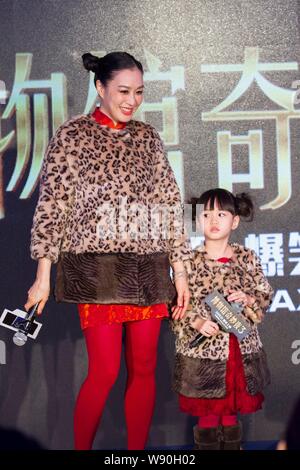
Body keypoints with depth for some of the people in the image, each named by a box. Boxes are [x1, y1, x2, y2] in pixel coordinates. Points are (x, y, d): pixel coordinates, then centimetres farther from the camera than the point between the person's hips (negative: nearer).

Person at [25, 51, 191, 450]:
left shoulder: (148, 138, 12)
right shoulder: (73, 134, 0)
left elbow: (171, 204, 13)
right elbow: (51, 205, -3)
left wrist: (180, 271, 8)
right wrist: (43, 275, -8)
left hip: (149, 269, 4)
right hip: (98, 267, -4)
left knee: (144, 369, 6)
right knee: (105, 372, -7)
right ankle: (81, 449, 11)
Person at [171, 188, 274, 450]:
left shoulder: (247, 258, 3)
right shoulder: (189, 262, -4)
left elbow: (266, 295, 8)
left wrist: (248, 300, -12)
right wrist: (196, 323, -19)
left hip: (241, 352, 2)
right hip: (203, 352, -2)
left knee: (231, 415, 13)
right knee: (207, 417, 7)